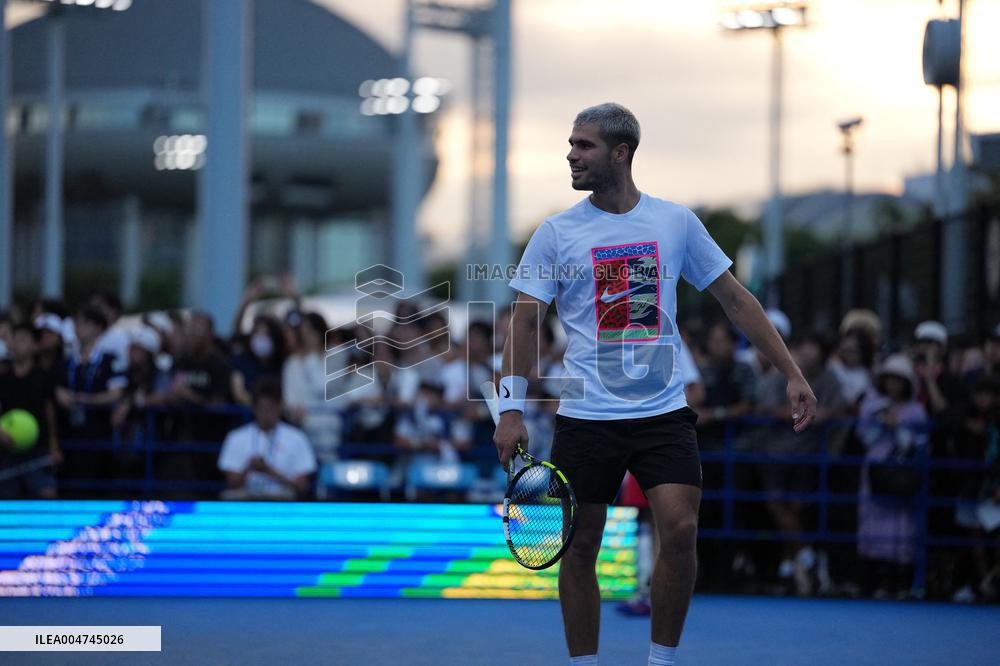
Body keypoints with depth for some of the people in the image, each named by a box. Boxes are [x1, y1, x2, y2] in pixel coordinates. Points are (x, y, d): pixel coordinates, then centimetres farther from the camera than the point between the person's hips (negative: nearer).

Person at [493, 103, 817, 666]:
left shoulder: (677, 222, 4)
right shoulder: (557, 233, 2)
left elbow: (735, 298, 9)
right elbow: (526, 320, 2)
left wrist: (793, 374, 5)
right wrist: (512, 409, -8)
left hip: (663, 411, 0)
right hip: (586, 417, 0)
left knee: (680, 530, -14)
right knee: (580, 548, 1)